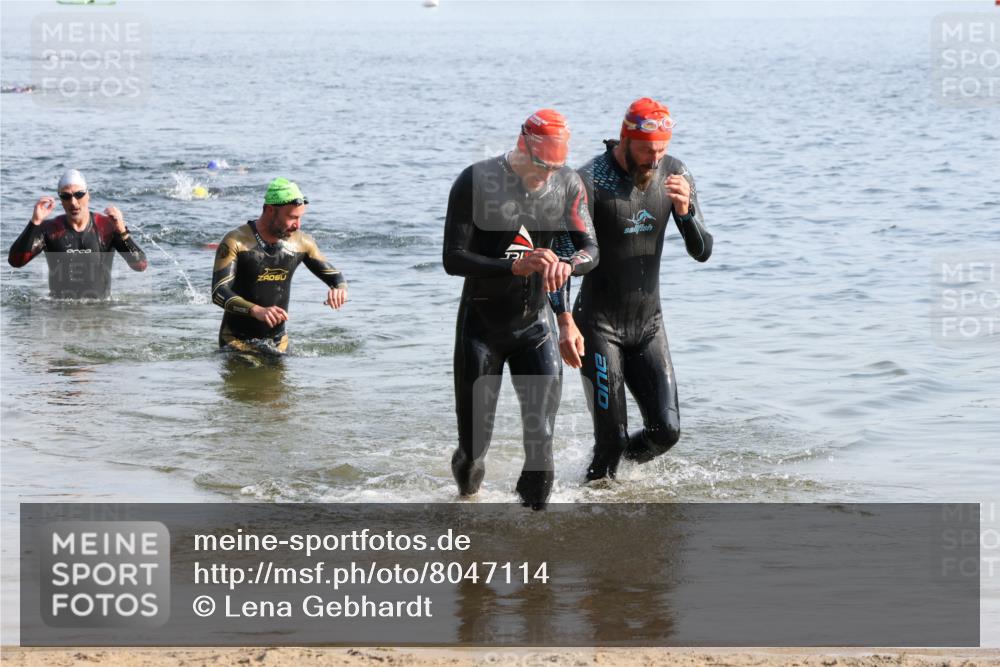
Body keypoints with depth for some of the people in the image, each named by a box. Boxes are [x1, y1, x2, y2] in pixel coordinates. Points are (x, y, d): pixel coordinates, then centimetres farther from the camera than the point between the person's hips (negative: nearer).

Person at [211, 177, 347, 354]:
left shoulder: (301, 243, -2)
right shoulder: (235, 242, -16)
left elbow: (334, 275, 10)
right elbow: (219, 293, -24)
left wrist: (339, 289, -16)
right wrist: (257, 311, -41)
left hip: (278, 341, 4)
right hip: (237, 342, -4)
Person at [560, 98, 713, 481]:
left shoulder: (674, 174, -2)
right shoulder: (589, 183, -18)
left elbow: (702, 252, -1)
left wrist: (686, 212, -21)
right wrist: (566, 323, -28)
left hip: (649, 323, 5)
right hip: (599, 324, -5)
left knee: (666, 431, -1)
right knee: (612, 440, -7)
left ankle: (625, 457, 29)